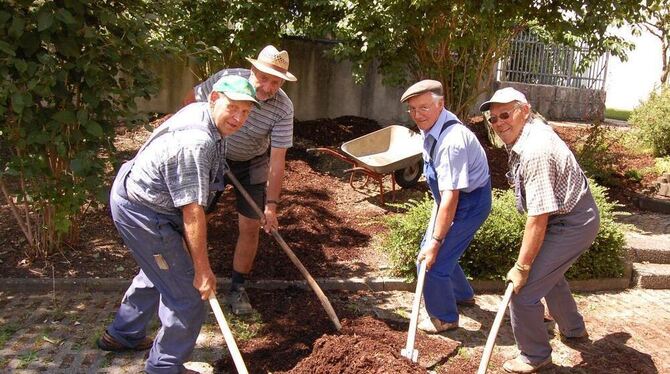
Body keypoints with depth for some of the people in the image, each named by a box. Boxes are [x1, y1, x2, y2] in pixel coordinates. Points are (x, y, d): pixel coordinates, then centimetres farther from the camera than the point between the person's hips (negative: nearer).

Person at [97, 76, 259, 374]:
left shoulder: (200, 111, 0)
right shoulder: (195, 142, -31)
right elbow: (192, 211, -31)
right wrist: (202, 270, -25)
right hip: (143, 214, -11)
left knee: (158, 273, 30)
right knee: (187, 294, -3)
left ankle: (122, 335, 48)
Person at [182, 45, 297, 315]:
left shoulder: (283, 109, -26)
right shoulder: (227, 78, -25)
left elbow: (277, 161, -24)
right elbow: (192, 100, -6)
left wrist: (271, 205, -25)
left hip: (252, 164, 0)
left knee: (250, 226, -2)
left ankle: (237, 289, 15)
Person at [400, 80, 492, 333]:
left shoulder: (451, 141, -33)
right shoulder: (431, 127, -2)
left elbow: (451, 198, -32)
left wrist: (435, 241, -27)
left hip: (470, 202, -10)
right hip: (451, 198, 10)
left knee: (432, 260, -7)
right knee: (430, 250, 21)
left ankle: (444, 318, 17)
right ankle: (462, 295, 44)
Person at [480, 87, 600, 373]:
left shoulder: (535, 151, -30)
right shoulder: (532, 131, 2)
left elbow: (539, 218, -30)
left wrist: (522, 266, -22)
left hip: (571, 225, -11)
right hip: (576, 214, 11)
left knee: (523, 290, -8)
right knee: (549, 274, 31)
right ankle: (573, 328, 54)